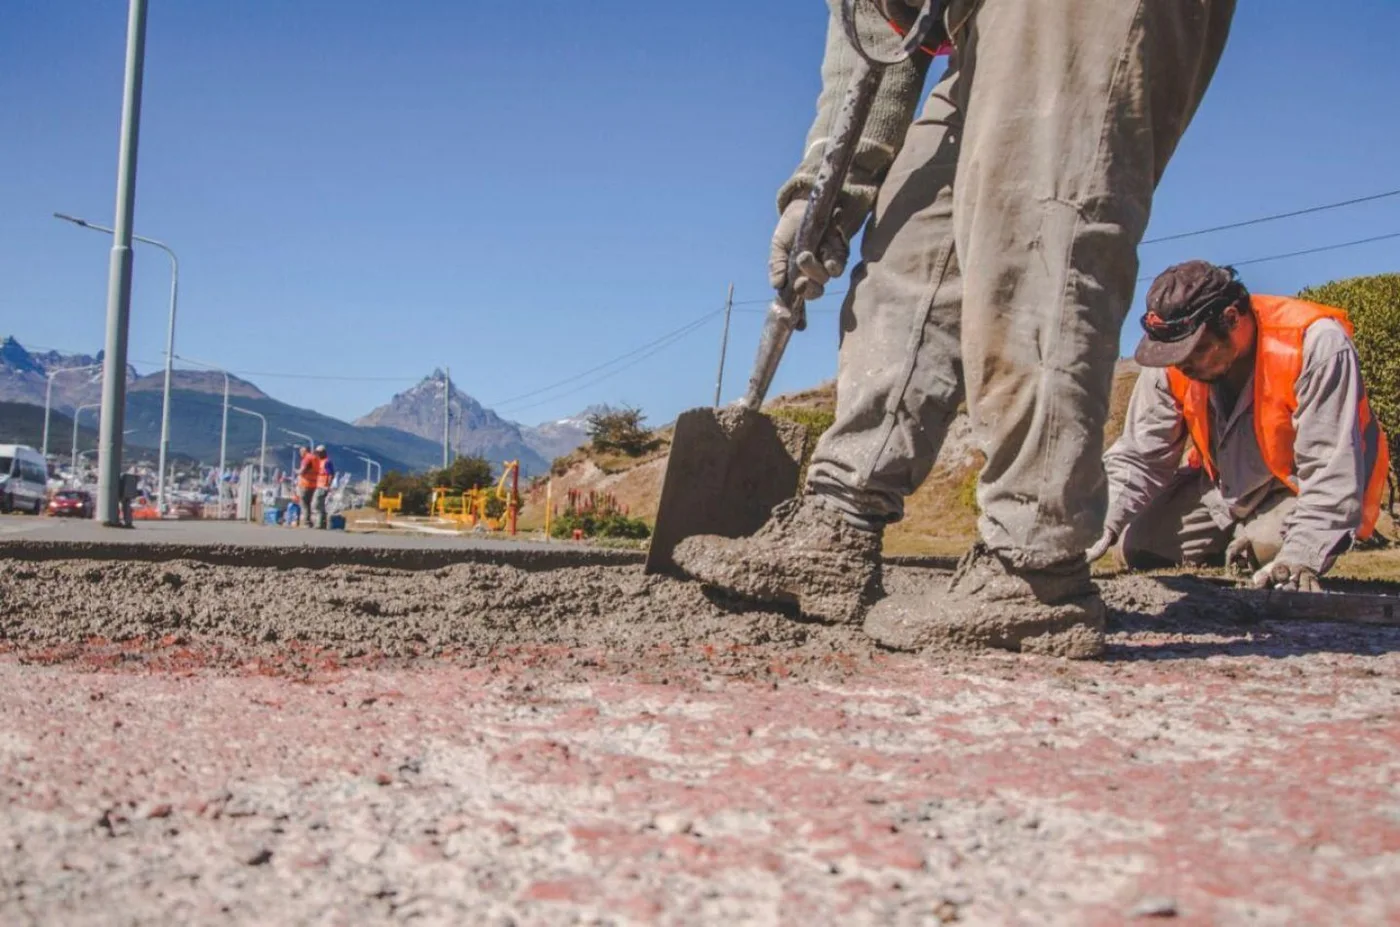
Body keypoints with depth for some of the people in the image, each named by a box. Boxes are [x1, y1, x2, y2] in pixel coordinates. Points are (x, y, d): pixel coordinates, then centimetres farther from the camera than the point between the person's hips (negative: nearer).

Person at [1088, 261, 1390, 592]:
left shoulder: (1317, 344, -32)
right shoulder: (1171, 365, -16)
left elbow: (1333, 469, -32)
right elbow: (1140, 455, -9)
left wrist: (1301, 557, -40)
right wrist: (1104, 523, -25)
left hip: (1302, 488, -5)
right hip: (1224, 485, 5)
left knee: (1271, 544, -34)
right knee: (1137, 546, -5)